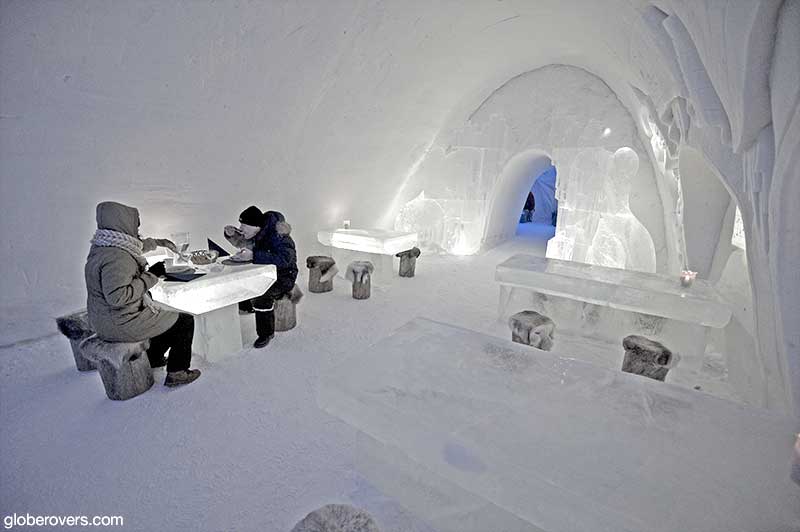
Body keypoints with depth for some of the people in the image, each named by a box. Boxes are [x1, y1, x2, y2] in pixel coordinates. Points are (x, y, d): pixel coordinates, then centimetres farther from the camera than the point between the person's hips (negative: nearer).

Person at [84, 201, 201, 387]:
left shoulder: (104, 246, 4)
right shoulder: (116, 257, -29)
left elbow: (138, 245, 25)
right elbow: (117, 297, -35)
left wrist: (160, 242, 32)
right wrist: (150, 276, -28)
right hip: (120, 325, -10)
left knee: (168, 317, 30)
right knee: (185, 321, -2)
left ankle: (154, 358, 40)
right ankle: (176, 373, 6)